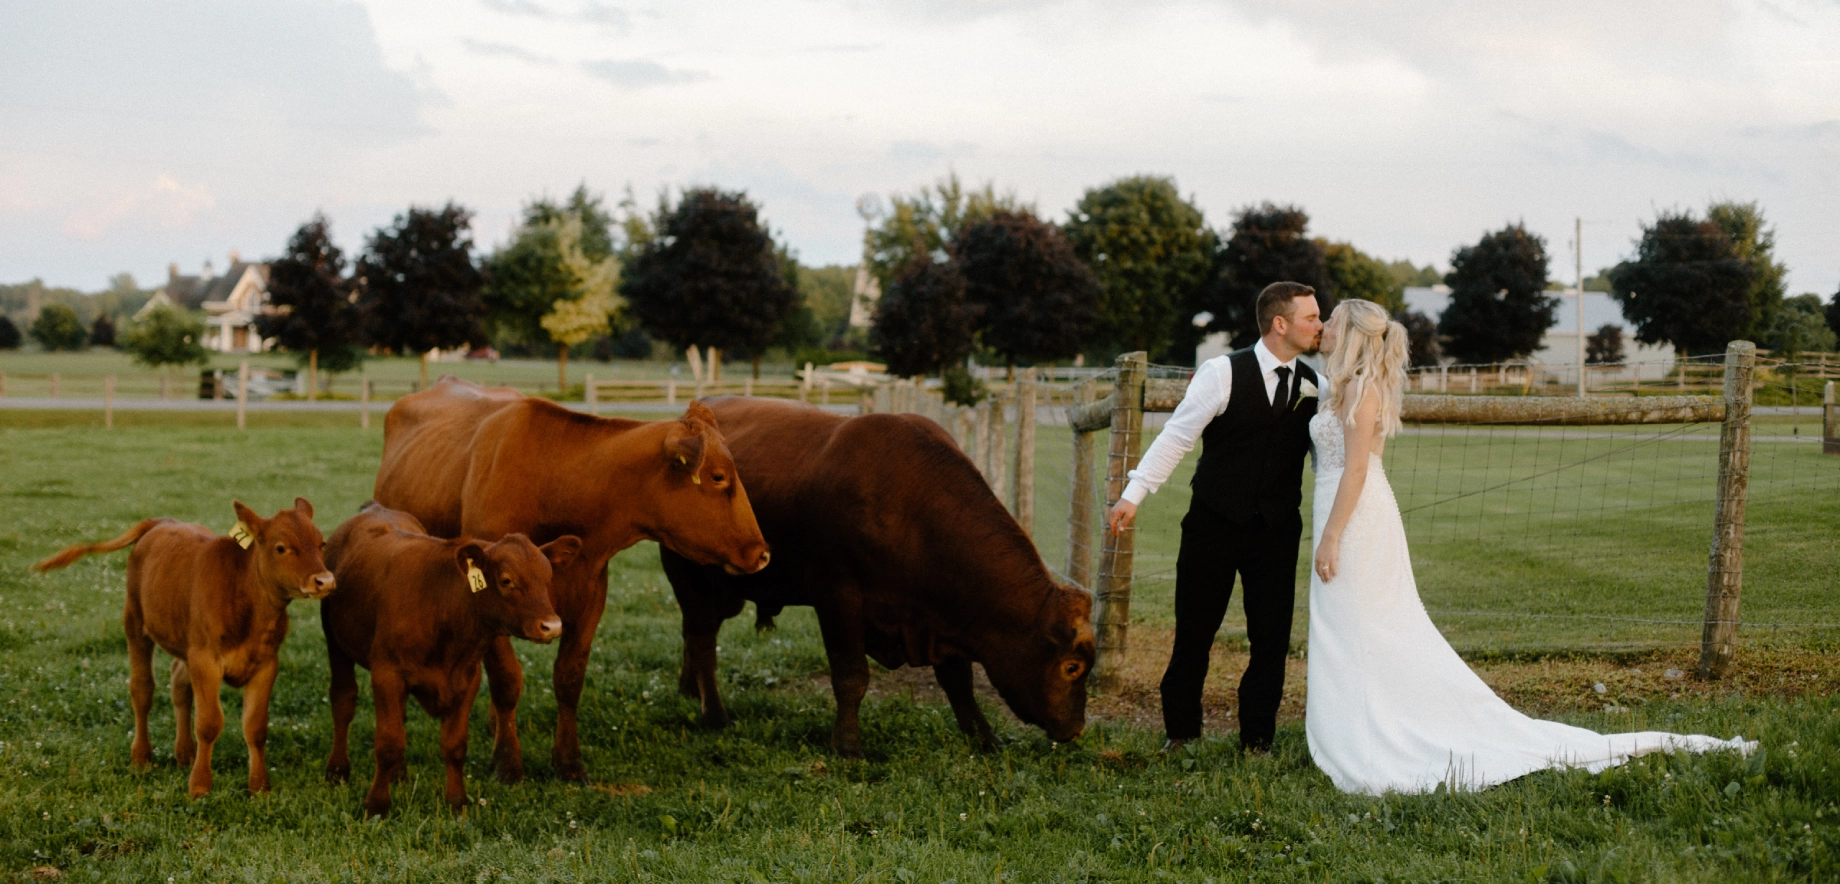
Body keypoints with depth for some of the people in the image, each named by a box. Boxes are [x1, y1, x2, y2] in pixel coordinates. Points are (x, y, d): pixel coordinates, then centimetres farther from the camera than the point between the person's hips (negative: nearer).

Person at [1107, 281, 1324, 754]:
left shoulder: (1314, 385, 4)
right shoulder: (1223, 372, -9)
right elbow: (1177, 434, -9)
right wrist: (1134, 493, -14)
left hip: (1277, 532, 3)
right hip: (1215, 524, -3)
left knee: (1272, 638, 4)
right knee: (1194, 631, 5)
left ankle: (1257, 739, 18)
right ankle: (1180, 731, 22)